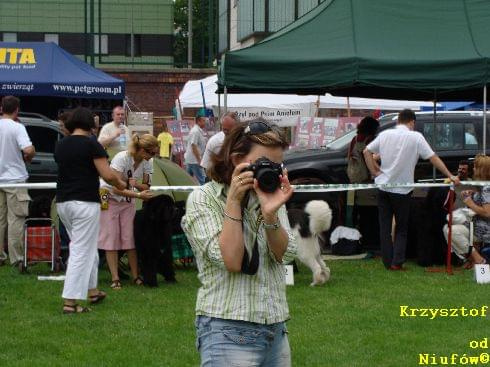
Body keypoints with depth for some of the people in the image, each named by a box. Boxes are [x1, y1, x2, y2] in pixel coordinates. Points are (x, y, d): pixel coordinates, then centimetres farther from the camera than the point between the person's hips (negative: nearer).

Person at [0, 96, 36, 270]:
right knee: (16, 220, -2)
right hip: (15, 179, -5)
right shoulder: (17, 127, -14)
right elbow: (29, 150, -25)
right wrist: (28, 157, -4)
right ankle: (17, 259, -2)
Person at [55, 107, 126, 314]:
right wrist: (120, 184, 6)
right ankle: (70, 302, -8)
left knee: (85, 248, 22)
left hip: (63, 202, 7)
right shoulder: (91, 145, -10)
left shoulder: (61, 145, 9)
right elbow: (107, 175, -14)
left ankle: (92, 291, 32)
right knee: (82, 252, -4)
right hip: (85, 202, -7)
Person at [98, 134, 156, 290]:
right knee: (111, 238, -5)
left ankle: (136, 276, 2)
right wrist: (138, 195, -40)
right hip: (109, 198, -5)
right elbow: (116, 188, -31)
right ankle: (115, 279, -5)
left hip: (128, 200, 5)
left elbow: (146, 186, -2)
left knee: (131, 238, -1)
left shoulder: (147, 162, -10)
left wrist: (136, 184, -25)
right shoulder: (121, 158, -29)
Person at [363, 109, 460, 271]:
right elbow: (433, 158, -10)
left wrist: (374, 172, 8)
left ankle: (388, 262, 10)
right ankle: (397, 262, 1)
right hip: (402, 189, -3)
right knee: (401, 228, 11)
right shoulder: (416, 137, -9)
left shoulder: (385, 134, 2)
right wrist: (450, 176, -7)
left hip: (383, 186, 3)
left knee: (385, 227, 10)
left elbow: (367, 151, 5)